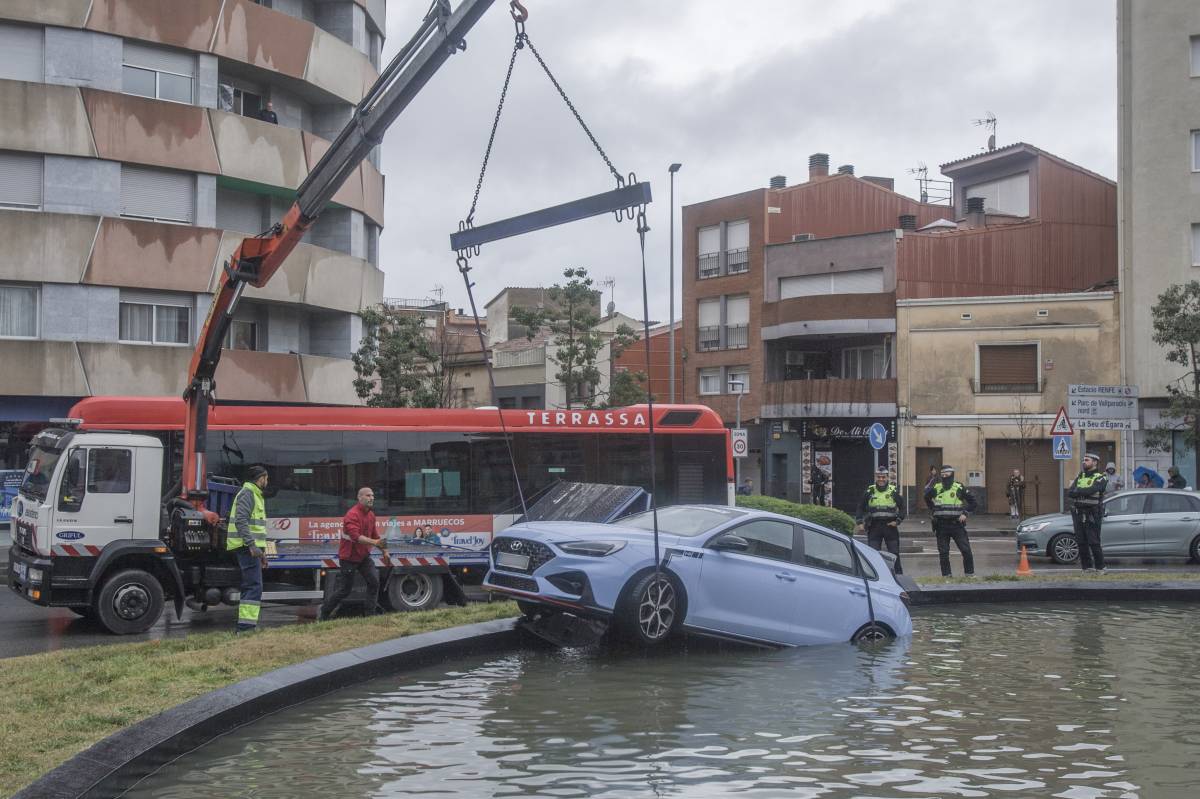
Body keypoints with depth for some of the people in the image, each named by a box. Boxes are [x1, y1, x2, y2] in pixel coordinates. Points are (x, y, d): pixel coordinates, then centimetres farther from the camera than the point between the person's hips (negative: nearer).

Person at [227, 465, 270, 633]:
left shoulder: (255, 495, 24)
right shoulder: (247, 493, -9)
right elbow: (241, 521, -21)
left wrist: (262, 551, 29)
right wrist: (252, 545, -28)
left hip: (252, 548, 11)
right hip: (247, 547, -11)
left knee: (250, 587, 12)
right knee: (254, 586, -16)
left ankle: (245, 626, 15)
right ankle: (246, 625, -22)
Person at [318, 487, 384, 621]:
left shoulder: (371, 514, 6)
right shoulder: (352, 515, -21)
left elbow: (374, 535, 20)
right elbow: (355, 536, -35)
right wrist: (374, 542, -46)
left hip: (364, 556, 7)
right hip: (349, 557, -7)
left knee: (374, 582, -9)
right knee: (344, 590, 1)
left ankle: (370, 614, -4)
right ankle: (323, 613, 21)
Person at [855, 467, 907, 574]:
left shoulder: (893, 491, 3)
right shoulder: (870, 491, 5)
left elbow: (902, 507, 7)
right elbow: (861, 507, 11)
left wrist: (898, 521, -5)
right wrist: (860, 522, 3)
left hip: (890, 526, 0)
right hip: (874, 527, 1)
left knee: (894, 553, 3)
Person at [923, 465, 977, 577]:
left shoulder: (959, 487, 0)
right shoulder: (936, 488, 5)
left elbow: (972, 501, 5)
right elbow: (927, 497, 23)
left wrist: (965, 513, -4)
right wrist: (933, 507, 12)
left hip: (956, 524, -2)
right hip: (941, 525, 2)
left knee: (966, 550, -5)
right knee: (943, 552, 5)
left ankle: (970, 574, 7)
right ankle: (946, 575, 12)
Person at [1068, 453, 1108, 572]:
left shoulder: (1100, 478, -3)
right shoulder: (1079, 476, 15)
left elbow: (1091, 490, -22)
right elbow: (1069, 492, 1)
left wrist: (1077, 491, -7)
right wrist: (1085, 492, -14)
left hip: (1092, 515, -6)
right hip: (1078, 513, 6)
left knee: (1094, 542, -6)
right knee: (1081, 542, 6)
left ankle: (1100, 567, 3)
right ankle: (1086, 567, 13)